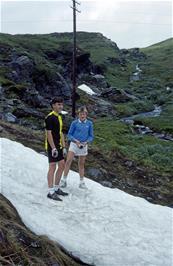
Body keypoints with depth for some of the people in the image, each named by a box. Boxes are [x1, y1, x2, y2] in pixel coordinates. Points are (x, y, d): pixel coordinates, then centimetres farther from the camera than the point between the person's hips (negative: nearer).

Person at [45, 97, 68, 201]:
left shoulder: (59, 117, 15)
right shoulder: (50, 117, -13)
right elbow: (49, 133, -18)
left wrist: (64, 147, 14)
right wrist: (53, 148, -21)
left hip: (58, 145, 9)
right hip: (52, 146, -9)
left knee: (62, 165, 12)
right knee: (52, 167, -5)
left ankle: (56, 188, 25)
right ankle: (51, 192, 4)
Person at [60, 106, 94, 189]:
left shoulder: (89, 123, -1)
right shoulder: (74, 123, -5)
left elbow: (91, 136, 5)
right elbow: (69, 135, 0)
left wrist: (86, 142, -13)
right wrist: (76, 141, -14)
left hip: (84, 145, 2)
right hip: (74, 144, -1)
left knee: (81, 164, 12)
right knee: (68, 161, -12)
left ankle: (82, 182, 23)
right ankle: (64, 180, 0)